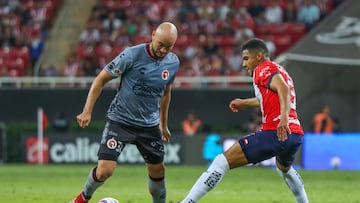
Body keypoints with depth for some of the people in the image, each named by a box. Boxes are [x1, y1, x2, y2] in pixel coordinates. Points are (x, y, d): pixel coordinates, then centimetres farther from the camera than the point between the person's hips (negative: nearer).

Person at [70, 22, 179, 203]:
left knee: (157, 171, 9)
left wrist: (163, 124, 22)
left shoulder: (173, 62, -2)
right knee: (104, 170, -14)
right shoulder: (132, 55, -18)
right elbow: (101, 79, -10)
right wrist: (87, 111, -14)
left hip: (149, 125, 5)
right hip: (120, 121, -5)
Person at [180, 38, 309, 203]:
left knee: (222, 161, -9)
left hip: (275, 133, -9)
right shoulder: (279, 71, 27)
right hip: (297, 134, 9)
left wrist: (284, 117, -33)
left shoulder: (263, 69, 1)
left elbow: (283, 89, -19)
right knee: (285, 169, 41)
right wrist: (246, 103, 56)